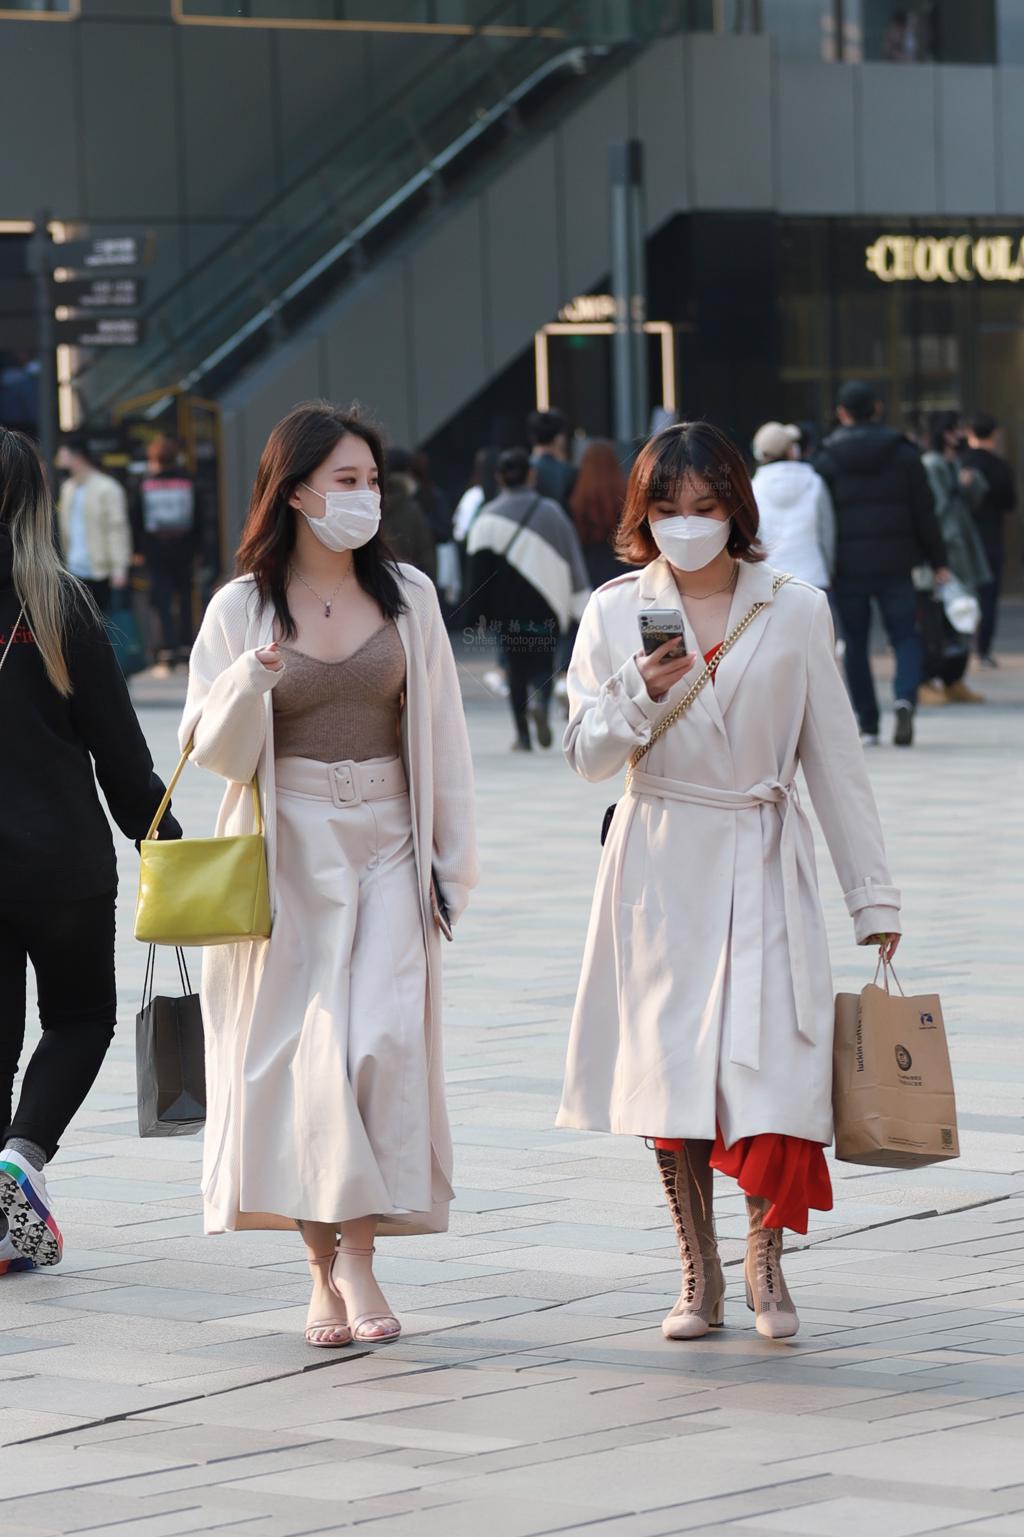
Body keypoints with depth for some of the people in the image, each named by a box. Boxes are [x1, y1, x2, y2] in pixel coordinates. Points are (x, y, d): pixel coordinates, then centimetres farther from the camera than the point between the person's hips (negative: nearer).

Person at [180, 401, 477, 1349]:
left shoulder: (407, 596, 6)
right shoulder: (241, 609, 0)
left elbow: (442, 736, 10)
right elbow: (213, 749, 0)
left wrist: (453, 860, 8)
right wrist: (252, 684, -20)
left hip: (386, 847, 1)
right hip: (287, 852, -1)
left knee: (383, 1041, -12)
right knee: (300, 1052, -3)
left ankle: (357, 1255, -10)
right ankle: (325, 1267, 6)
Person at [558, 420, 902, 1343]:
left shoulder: (795, 612, 2)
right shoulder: (617, 613, 3)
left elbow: (835, 760, 5)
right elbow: (587, 757, 1)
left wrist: (872, 894, 5)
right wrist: (641, 696, -19)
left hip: (764, 866, -1)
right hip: (663, 868, 1)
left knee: (772, 1066, -11)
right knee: (669, 1070, 2)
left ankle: (765, 1263, 8)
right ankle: (700, 1275, 15)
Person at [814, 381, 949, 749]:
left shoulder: (826, 460, -2)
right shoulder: (903, 453, 2)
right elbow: (924, 511, 2)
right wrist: (937, 561, 8)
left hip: (848, 566, -1)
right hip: (895, 564, 1)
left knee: (855, 645, 8)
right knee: (905, 636, 7)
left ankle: (867, 725, 6)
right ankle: (904, 700, -20)